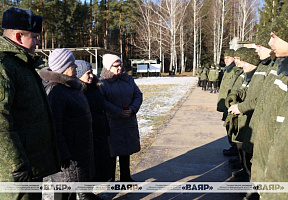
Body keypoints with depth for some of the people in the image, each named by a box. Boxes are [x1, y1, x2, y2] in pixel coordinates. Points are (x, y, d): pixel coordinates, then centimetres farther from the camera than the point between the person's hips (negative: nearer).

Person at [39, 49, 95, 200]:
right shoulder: (55, 91, -22)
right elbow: (54, 127, -25)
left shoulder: (70, 85, 9)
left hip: (80, 146, 10)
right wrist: (63, 155, -24)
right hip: (68, 149, -10)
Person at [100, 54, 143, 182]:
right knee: (111, 152, 3)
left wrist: (133, 109, -9)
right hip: (111, 122, -5)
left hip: (129, 122, 6)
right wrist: (118, 112, -20)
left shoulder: (128, 79, 10)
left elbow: (138, 95, 9)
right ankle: (110, 179, 19)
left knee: (126, 151, 16)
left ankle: (125, 177, 31)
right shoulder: (102, 82, -8)